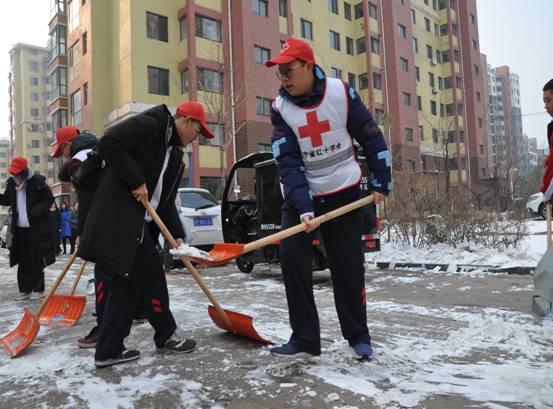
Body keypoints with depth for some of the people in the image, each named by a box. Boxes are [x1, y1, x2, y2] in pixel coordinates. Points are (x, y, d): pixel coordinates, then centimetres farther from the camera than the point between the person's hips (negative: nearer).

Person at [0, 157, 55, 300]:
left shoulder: (37, 182, -11)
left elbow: (49, 199, -8)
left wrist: (35, 212, -18)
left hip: (36, 229, -6)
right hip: (20, 229, 6)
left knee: (36, 260, 0)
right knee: (23, 261, 10)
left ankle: (38, 289, 11)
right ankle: (25, 289, 19)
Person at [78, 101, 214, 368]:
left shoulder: (175, 155, 18)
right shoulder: (148, 125, -8)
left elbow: (166, 199, 15)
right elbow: (108, 145, -19)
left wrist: (177, 236, 5)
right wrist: (137, 181, -18)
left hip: (138, 223, 10)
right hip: (119, 217, -10)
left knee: (129, 282, 9)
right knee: (150, 273, -2)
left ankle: (108, 350, 17)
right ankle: (167, 335, 16)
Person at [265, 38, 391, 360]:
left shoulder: (341, 92, -9)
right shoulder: (280, 108, -6)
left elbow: (372, 137, -2)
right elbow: (288, 163, -14)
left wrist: (381, 183, -3)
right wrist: (303, 208, -24)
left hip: (345, 194, -1)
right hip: (300, 196, 2)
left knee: (348, 266, 2)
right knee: (292, 258, -9)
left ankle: (358, 336, 21)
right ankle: (305, 339, 4)